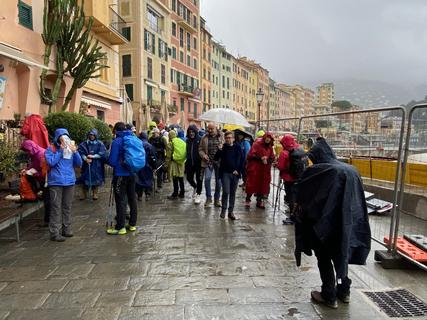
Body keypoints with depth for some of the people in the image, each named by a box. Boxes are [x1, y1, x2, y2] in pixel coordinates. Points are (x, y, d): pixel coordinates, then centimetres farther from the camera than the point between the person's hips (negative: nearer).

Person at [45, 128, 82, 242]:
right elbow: (51, 162, -15)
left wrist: (75, 152, -7)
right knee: (56, 208, -4)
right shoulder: (51, 149, 1)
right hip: (56, 182, -4)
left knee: (67, 207, 11)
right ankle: (55, 233, 0)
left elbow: (79, 164, 7)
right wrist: (60, 151, -12)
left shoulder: (70, 149, 13)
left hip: (70, 181, 4)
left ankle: (66, 229, 22)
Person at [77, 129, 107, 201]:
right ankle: (84, 194, 15)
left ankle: (95, 194, 18)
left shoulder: (100, 144, 3)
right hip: (86, 164, 1)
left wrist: (93, 156, -14)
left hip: (96, 165, -1)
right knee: (85, 179, 2)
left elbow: (103, 153, -7)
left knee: (96, 178, 4)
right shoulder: (84, 144, 8)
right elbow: (80, 152, -3)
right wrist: (85, 158, -19)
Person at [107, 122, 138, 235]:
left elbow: (112, 161, -14)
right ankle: (132, 224, 23)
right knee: (132, 198, 13)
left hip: (120, 174, -6)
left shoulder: (117, 141, -13)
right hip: (132, 173, 6)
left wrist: (109, 161, 7)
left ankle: (120, 227, 5)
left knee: (120, 200, -1)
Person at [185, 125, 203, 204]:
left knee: (199, 179, 3)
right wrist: (187, 160, 12)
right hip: (190, 163, 5)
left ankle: (198, 195, 18)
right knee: (189, 178, 11)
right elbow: (187, 151, 15)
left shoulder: (200, 139, -9)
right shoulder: (187, 140, 8)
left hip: (198, 163, -5)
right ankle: (195, 187, 41)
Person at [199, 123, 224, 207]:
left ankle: (217, 199, 20)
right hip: (208, 161, 0)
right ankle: (208, 198, 9)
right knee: (207, 179, -10)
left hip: (219, 161, 0)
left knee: (218, 180, 6)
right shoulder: (205, 138, 7)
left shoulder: (221, 137, 4)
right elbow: (200, 149, 8)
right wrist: (203, 155, -10)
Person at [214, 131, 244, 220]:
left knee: (233, 193, 8)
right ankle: (223, 210, 6)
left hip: (235, 174, 2)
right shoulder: (223, 147, 1)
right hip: (225, 173, -2)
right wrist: (219, 150, -20)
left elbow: (242, 160, 6)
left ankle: (231, 211, 17)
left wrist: (239, 170, -3)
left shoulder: (238, 148, 3)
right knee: (226, 192, -10)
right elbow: (216, 158, -6)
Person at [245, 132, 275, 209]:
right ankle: (247, 200, 12)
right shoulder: (257, 144, -7)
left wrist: (267, 160, -10)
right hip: (254, 169, -5)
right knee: (252, 184, -1)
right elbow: (251, 155, -11)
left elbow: (272, 158, 11)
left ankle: (259, 201, 23)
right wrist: (260, 158, -19)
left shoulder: (270, 147, 10)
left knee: (262, 184, 10)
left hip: (264, 170, 5)